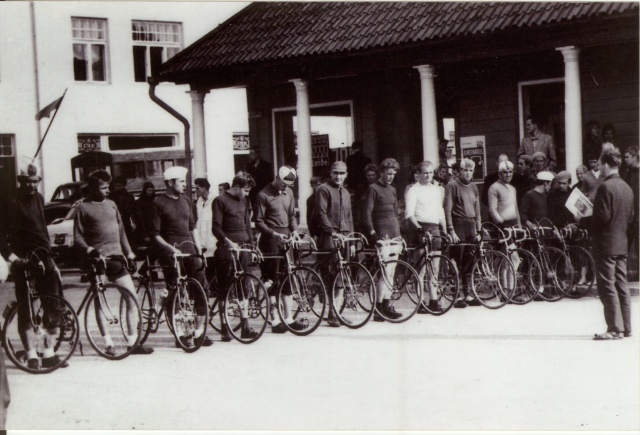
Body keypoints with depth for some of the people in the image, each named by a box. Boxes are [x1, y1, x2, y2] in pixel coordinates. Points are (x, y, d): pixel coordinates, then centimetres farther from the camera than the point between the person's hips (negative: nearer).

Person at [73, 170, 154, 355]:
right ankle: (108, 343, 6)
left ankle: (133, 341, 4)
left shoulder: (111, 205, 16)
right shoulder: (83, 208, 1)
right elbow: (77, 238, -2)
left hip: (116, 257, 5)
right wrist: (89, 250, -19)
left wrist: (129, 254, 17)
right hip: (97, 259, -4)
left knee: (132, 297, -2)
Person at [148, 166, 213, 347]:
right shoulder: (159, 203, -4)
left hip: (188, 248, 5)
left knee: (201, 286, -5)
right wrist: (171, 249, -17)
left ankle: (199, 330, 3)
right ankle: (179, 334, 6)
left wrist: (199, 249, 11)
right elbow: (155, 234, -7)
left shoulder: (185, 200, 14)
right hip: (170, 251, -5)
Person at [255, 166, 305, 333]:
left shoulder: (288, 193, 11)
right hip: (270, 240, -6)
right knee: (272, 281, -3)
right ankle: (275, 320, 1)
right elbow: (259, 222, -9)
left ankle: (289, 318, 10)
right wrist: (273, 233, -21)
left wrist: (294, 230, 1)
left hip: (286, 237, 6)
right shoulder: (264, 195, -8)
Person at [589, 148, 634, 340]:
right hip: (622, 243, 8)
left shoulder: (605, 187, -15)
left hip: (606, 244, -8)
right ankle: (626, 327, 15)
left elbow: (602, 216, -19)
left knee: (607, 288, -5)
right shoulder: (627, 188, 10)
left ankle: (615, 328, -5)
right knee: (621, 286, 12)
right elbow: (631, 217, 13)